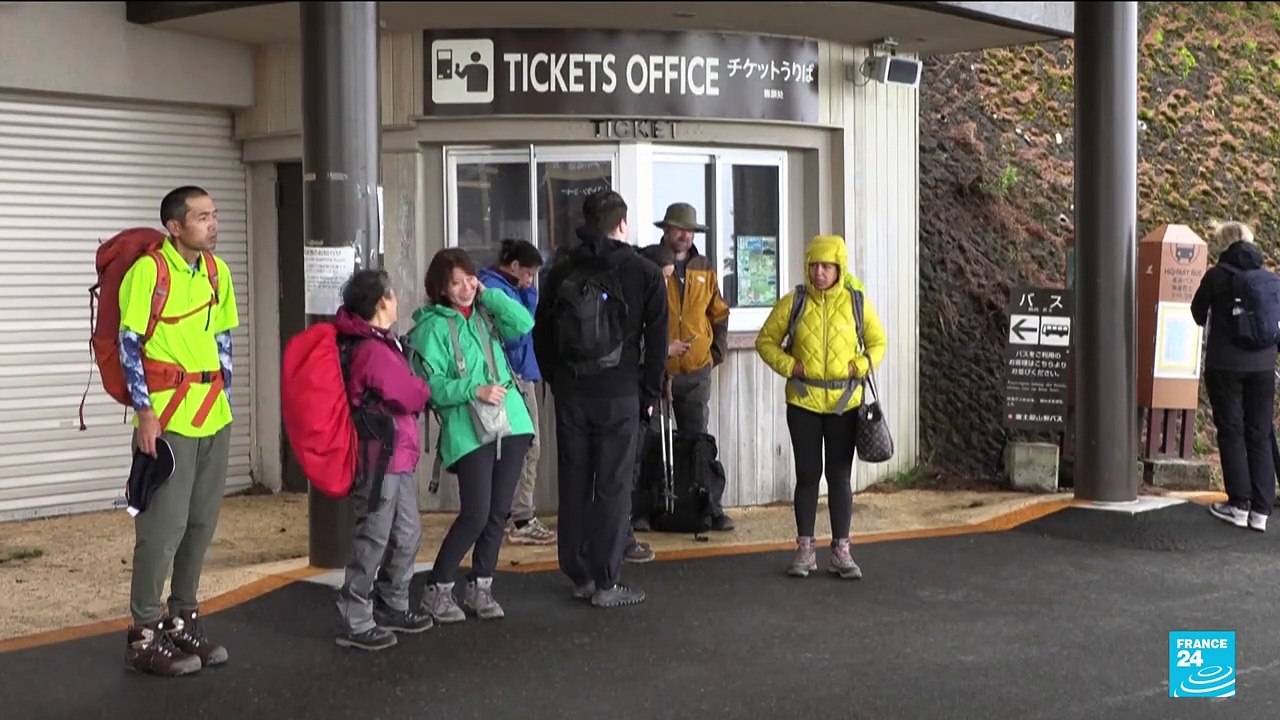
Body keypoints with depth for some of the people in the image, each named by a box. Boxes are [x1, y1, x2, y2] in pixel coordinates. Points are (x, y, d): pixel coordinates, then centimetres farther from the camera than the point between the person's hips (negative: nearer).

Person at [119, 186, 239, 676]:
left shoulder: (217, 271, 9)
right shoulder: (147, 271, -12)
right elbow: (129, 345, -12)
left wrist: (223, 398, 14)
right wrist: (145, 412, -15)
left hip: (213, 418, 7)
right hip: (168, 419, -7)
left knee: (202, 523, 11)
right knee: (163, 526, -5)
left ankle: (182, 620, 22)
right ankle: (144, 635, 3)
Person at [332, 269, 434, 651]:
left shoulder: (376, 343, 14)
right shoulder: (374, 350, -18)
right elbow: (411, 395, -17)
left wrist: (416, 388, -1)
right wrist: (425, 388, 3)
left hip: (398, 456, 10)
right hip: (380, 456, -10)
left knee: (407, 534, 17)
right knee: (374, 539, -4)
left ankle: (393, 607, 29)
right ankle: (355, 622, 2)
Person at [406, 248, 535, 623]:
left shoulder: (486, 315, 13)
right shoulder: (433, 326, -3)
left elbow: (524, 323, -4)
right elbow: (431, 384, -11)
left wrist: (488, 294, -1)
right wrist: (475, 390, -20)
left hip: (510, 424, 6)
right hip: (468, 431, -6)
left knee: (499, 512, 8)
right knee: (476, 514, -10)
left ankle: (480, 587, 21)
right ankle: (437, 589, 5)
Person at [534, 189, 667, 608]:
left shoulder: (561, 274, 7)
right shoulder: (644, 274, -2)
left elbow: (541, 337, 10)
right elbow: (657, 339, -3)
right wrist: (650, 392, 5)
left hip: (570, 395, 3)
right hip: (619, 395, -3)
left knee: (574, 484, 11)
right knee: (613, 488, 0)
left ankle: (579, 575, 18)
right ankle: (606, 582, 2)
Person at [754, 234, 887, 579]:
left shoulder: (857, 302, -1)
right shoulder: (793, 303, -3)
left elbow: (878, 342, 10)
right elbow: (765, 340, 5)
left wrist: (861, 366, -8)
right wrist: (788, 366, -10)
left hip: (845, 402, 0)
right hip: (803, 402, 0)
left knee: (839, 476, 6)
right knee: (807, 474, 6)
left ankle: (841, 551, 13)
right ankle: (805, 550, 15)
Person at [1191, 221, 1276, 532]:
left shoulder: (1218, 275, -7)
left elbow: (1198, 313, 6)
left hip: (1225, 364, -3)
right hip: (1262, 365, 3)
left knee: (1232, 433, 5)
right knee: (1260, 435, 8)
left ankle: (1239, 505, 6)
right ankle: (1261, 510, 7)